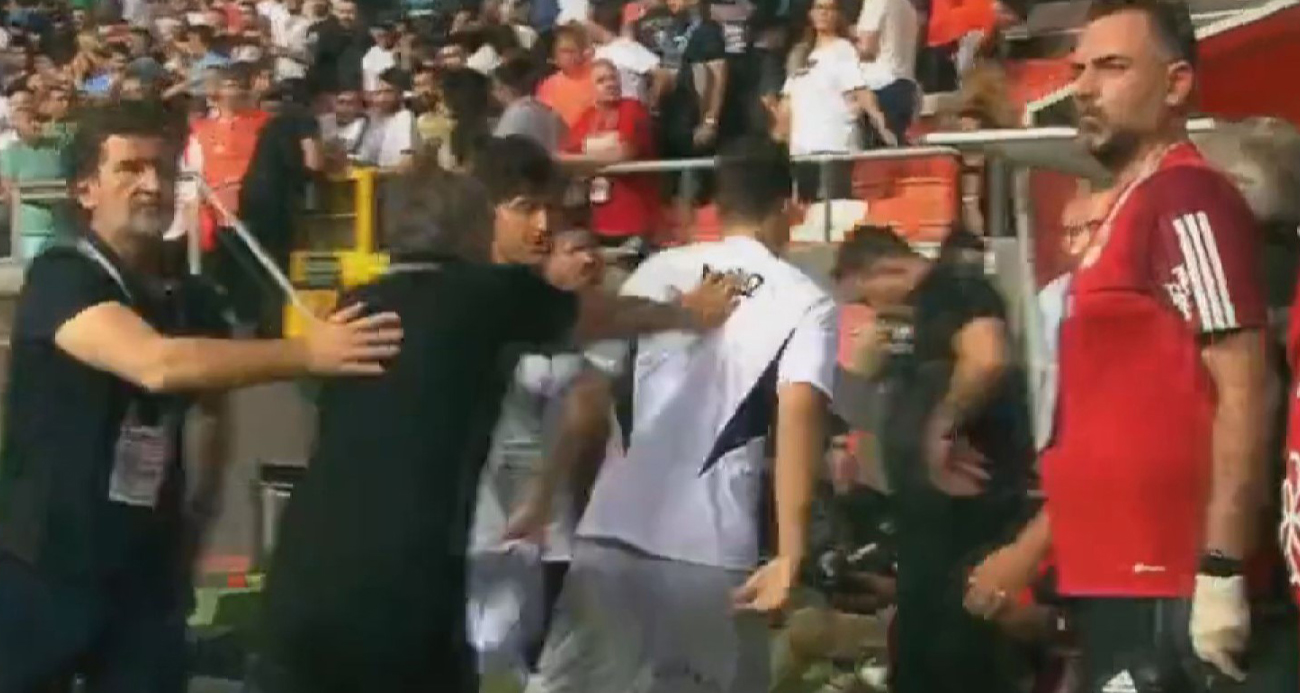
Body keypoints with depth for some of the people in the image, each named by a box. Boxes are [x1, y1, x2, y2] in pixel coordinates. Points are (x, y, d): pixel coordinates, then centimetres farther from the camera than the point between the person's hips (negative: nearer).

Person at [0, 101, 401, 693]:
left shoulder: (189, 299, 7)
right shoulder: (60, 278, -13)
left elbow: (216, 405, 21)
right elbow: (157, 365, -30)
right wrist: (308, 352, -33)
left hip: (148, 571, 5)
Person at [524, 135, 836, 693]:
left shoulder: (656, 272, 11)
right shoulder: (806, 302, 2)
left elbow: (593, 396, 11)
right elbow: (798, 415, -13)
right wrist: (790, 554, -18)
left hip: (611, 529, 3)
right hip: (712, 549, -3)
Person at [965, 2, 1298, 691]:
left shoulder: (1187, 201, -11)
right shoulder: (1129, 210, 18)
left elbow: (1243, 391, -19)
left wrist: (1222, 573, -24)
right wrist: (1030, 547, 24)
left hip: (1165, 589, -9)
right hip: (1114, 577, 9)